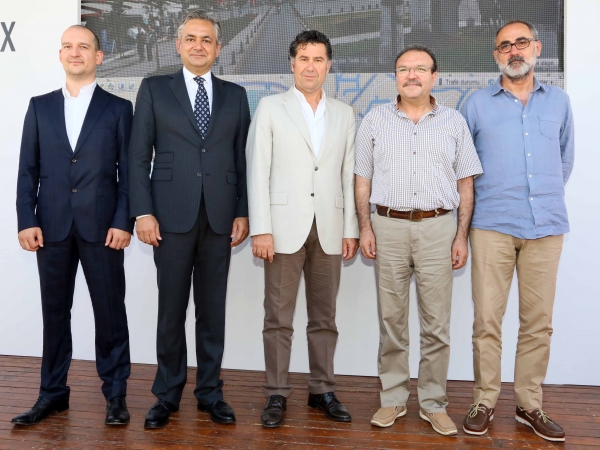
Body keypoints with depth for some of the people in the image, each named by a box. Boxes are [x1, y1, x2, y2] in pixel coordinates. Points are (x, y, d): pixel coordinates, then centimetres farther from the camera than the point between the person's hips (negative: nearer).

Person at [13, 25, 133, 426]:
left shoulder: (119, 108, 5)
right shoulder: (40, 107, 12)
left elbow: (128, 171, 0)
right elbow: (28, 169, 8)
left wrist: (123, 223, -9)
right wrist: (27, 221, -1)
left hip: (102, 226, -2)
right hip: (52, 226, 3)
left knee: (110, 311, 3)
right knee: (54, 311, 9)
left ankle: (116, 393, 15)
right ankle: (53, 393, 22)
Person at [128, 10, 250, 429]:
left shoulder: (235, 95, 11)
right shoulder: (154, 89, 5)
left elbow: (242, 158, 8)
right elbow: (139, 156, 1)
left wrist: (243, 213, 2)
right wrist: (143, 212, -7)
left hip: (219, 217, 2)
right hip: (172, 217, -1)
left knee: (213, 309, 8)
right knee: (172, 309, 5)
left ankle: (210, 391, 21)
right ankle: (168, 394, 19)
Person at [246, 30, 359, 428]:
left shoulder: (344, 114, 11)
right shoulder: (270, 108, 3)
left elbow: (349, 175, 9)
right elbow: (258, 171, -2)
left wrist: (351, 229, 3)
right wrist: (261, 230, -10)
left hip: (329, 229, 3)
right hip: (285, 226, -2)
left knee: (324, 316, 10)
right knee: (279, 317, 3)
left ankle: (323, 390, 22)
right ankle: (277, 394, 14)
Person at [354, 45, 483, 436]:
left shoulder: (454, 122, 7)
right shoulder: (375, 120, 7)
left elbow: (465, 184, 6)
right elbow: (363, 179, 8)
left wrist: (462, 235, 0)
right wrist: (365, 227, 0)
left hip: (438, 228, 0)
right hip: (388, 227, 1)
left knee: (437, 323, 3)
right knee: (392, 320, 7)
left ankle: (434, 403, 16)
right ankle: (393, 399, 20)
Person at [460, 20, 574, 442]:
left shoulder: (558, 101, 12)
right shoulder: (477, 103, 5)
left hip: (547, 225, 2)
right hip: (493, 225, -2)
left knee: (538, 321, 6)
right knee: (487, 319, -1)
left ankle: (530, 404, 19)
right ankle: (485, 401, 12)